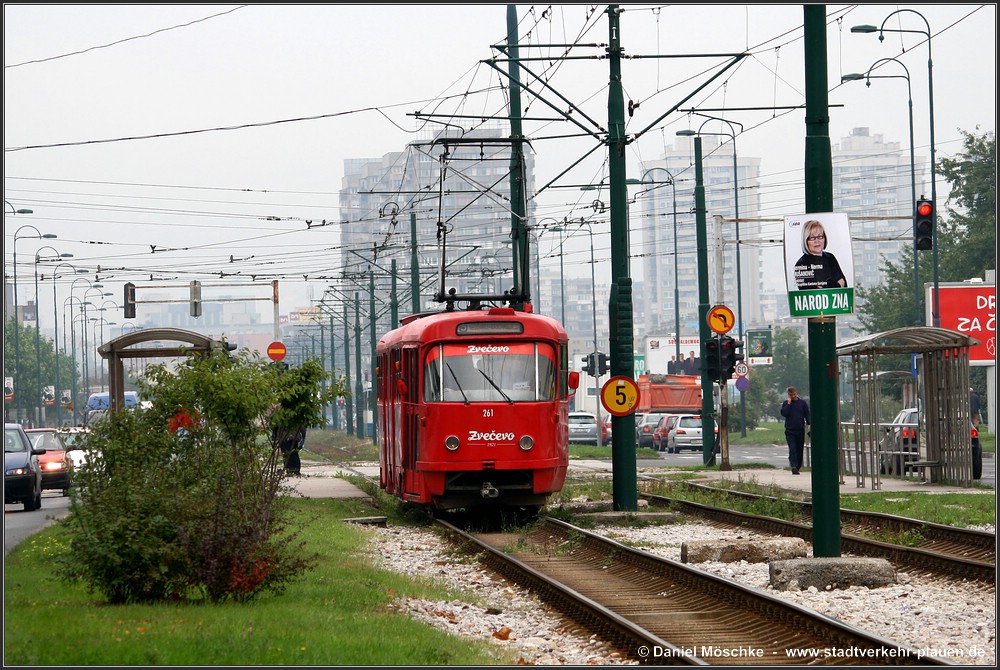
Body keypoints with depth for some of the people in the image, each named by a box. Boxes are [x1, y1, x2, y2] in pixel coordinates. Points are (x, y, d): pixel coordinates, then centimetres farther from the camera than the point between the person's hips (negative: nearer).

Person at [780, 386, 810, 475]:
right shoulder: (786, 403, 6)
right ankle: (794, 466, -25)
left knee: (799, 450, 6)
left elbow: (807, 415, 6)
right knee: (792, 449, -14)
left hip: (800, 431, 2)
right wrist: (789, 403, -10)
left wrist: (809, 424, -8)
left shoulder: (802, 403, 7)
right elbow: (784, 413, -9)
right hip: (790, 431, -2)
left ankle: (798, 467, 15)